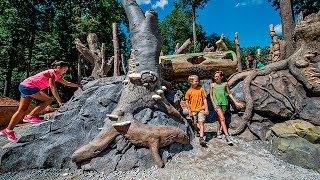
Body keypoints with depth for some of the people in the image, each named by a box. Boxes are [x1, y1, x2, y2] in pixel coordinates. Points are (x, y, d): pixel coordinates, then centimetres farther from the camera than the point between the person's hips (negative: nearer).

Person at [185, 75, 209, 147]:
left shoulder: (201, 89, 0)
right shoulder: (189, 91, -2)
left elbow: (204, 99, 2)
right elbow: (187, 102, 3)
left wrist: (206, 109, -2)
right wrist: (189, 111, -1)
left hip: (201, 109, -1)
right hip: (193, 110, 1)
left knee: (201, 123, -12)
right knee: (194, 124, 12)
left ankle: (201, 138, -13)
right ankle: (196, 132, 42)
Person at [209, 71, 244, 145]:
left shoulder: (225, 84, 4)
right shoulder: (212, 85, 2)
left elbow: (229, 94, 10)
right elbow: (211, 95, 4)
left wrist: (235, 102, 7)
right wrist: (214, 104, -4)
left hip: (224, 103, 2)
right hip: (216, 103, -2)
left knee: (220, 119, 10)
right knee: (222, 118, -11)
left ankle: (218, 131, 30)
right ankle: (227, 136, -10)